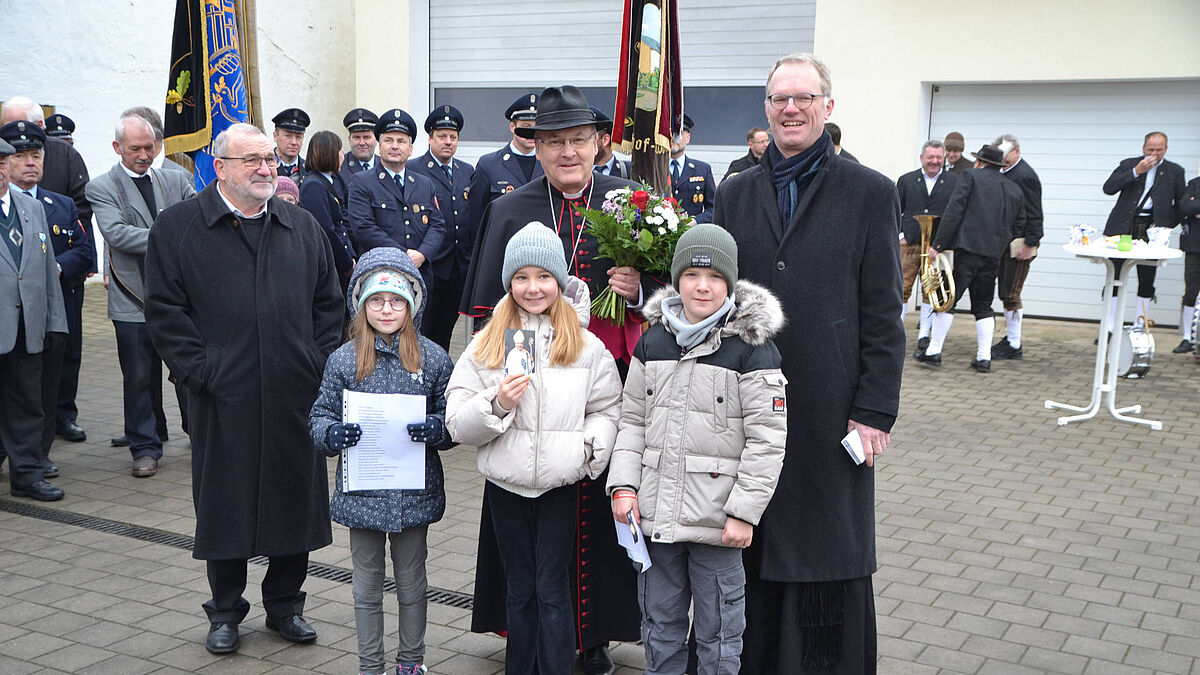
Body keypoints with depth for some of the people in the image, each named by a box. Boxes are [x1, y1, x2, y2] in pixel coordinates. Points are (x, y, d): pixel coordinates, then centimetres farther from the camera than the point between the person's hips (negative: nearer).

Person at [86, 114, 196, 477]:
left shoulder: (176, 181, 10)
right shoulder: (102, 188, -1)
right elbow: (116, 232, -16)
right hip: (134, 300, -2)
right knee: (140, 378, 6)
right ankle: (145, 448, 19)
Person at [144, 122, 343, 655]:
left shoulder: (302, 227, 11)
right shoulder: (178, 227, 0)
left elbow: (329, 304, 13)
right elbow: (164, 311, -3)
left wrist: (319, 365, 2)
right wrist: (201, 371, -11)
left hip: (296, 397, 3)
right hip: (223, 399, -3)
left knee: (295, 498, 10)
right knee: (224, 503, 7)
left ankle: (285, 604, 27)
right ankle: (225, 611, 25)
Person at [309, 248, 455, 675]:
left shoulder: (433, 358, -3)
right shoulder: (343, 360, -3)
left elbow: (453, 417, 2)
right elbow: (320, 417, 1)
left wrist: (437, 430, -20)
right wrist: (333, 434, -20)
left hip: (415, 491, 0)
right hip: (361, 491, 0)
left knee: (412, 583, 15)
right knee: (367, 586, 13)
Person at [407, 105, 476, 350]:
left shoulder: (467, 171, 15)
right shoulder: (413, 170, -3)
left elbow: (474, 217, 15)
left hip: (460, 269, 5)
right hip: (428, 267, -5)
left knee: (444, 332, 13)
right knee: (421, 331, -1)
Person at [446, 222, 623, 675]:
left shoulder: (586, 346, 0)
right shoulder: (486, 346, 1)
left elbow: (608, 410, 3)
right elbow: (457, 424, -1)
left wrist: (589, 447, -15)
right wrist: (496, 404, -18)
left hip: (560, 485, -2)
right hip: (505, 484, 2)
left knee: (553, 590, 4)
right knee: (519, 590, 14)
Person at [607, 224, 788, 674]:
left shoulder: (751, 347, -9)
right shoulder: (653, 339, 6)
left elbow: (767, 438, -10)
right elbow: (632, 420, 12)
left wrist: (744, 511, -14)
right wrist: (624, 485, 1)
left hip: (716, 519, -4)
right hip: (655, 512, 5)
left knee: (718, 633, 8)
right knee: (659, 624, 19)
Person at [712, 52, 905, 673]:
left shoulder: (869, 193, 0)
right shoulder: (735, 195, 10)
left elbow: (883, 316, -3)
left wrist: (873, 411, -8)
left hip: (830, 413, -3)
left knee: (830, 558, 5)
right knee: (751, 553, 10)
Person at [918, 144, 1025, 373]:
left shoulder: (970, 177, 0)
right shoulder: (1015, 189, 15)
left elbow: (953, 213, -9)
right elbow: (1018, 227, 15)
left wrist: (938, 244, -9)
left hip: (966, 250, -5)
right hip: (993, 255, 5)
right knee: (983, 306, 12)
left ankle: (934, 351, 0)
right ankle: (984, 357, 7)